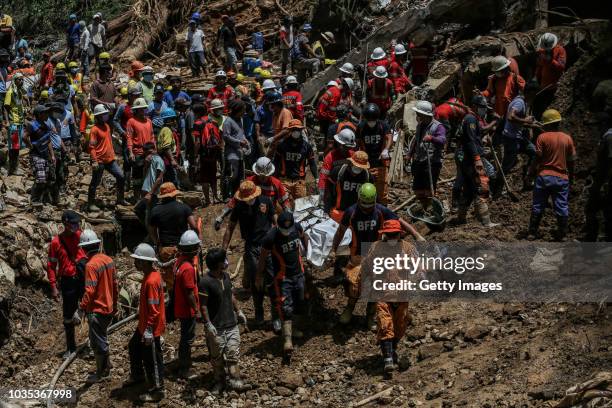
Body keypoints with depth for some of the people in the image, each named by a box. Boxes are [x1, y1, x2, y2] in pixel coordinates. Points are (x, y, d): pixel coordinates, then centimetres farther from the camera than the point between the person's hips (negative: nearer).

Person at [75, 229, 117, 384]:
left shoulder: (91, 265, -21)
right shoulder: (108, 260, 4)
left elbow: (90, 291, -27)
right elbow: (115, 285, 11)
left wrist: (80, 311, -26)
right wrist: (114, 305, 22)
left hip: (97, 311, -8)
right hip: (109, 308, 8)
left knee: (97, 342, 5)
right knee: (102, 339, 22)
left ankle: (101, 374, 15)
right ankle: (106, 369, 33)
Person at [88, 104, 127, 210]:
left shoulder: (107, 126, 10)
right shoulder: (95, 129, -15)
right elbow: (91, 147, -17)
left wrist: (112, 154, 22)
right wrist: (94, 161, -22)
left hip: (110, 159, 8)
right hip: (100, 161, -8)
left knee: (121, 177, 6)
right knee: (95, 183, 2)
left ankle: (120, 199, 18)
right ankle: (91, 204, 12)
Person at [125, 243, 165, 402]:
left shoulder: (151, 281, -29)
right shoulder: (150, 275, 2)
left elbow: (154, 310, -27)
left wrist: (148, 331, -24)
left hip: (151, 328, -10)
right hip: (143, 325, 10)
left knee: (152, 359, 3)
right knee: (134, 346, 27)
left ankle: (157, 390, 16)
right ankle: (137, 376, 46)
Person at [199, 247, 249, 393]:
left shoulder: (226, 276, 3)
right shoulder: (205, 282, -20)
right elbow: (203, 306, -18)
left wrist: (238, 311, 18)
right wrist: (208, 324, -20)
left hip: (231, 323, 6)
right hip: (216, 327, -6)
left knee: (233, 353, 5)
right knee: (217, 356, 9)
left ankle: (235, 381, 11)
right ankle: (219, 382, 23)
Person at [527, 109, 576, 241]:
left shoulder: (542, 137, -6)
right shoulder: (567, 138, 2)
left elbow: (537, 158, -7)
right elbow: (571, 161, 6)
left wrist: (531, 172, 6)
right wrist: (571, 178, 17)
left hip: (544, 176, -2)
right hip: (562, 178, 2)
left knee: (538, 206, 7)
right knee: (562, 207, 7)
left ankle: (532, 233, 13)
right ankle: (561, 234, 11)